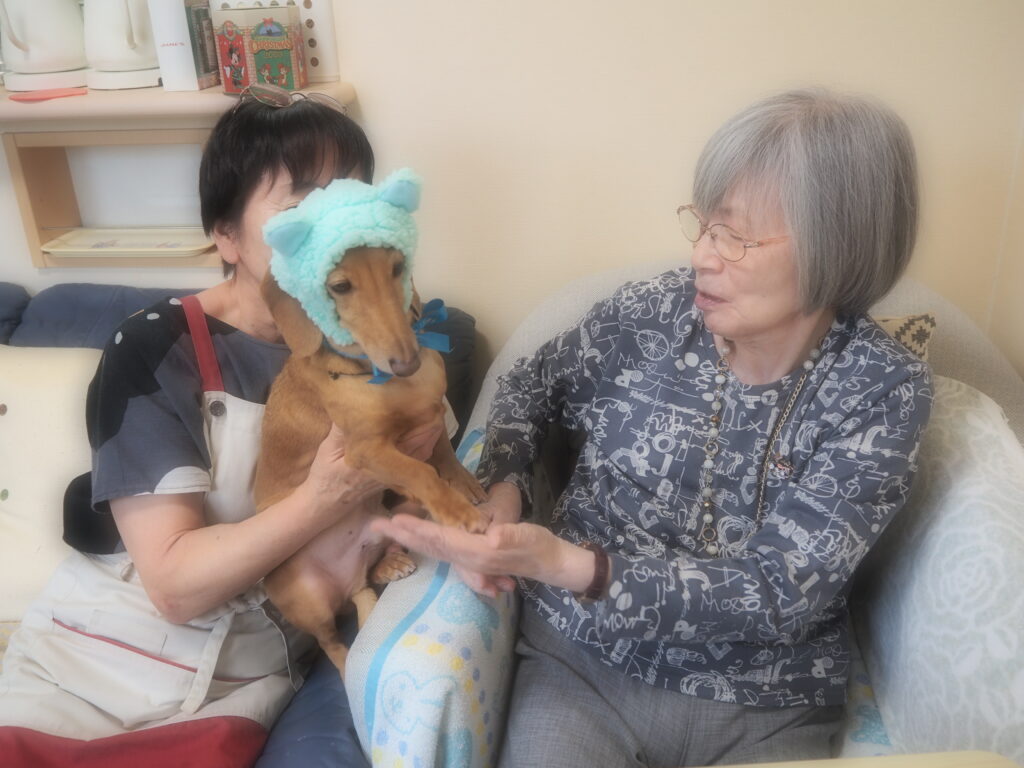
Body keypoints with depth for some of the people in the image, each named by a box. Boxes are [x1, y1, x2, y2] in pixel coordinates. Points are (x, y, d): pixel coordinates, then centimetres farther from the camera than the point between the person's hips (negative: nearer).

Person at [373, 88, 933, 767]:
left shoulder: (884, 391, -13)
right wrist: (503, 490, -11)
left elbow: (776, 592, -19)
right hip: (583, 663, 1)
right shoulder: (649, 315, -8)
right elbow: (529, 387, 9)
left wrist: (563, 564, -30)